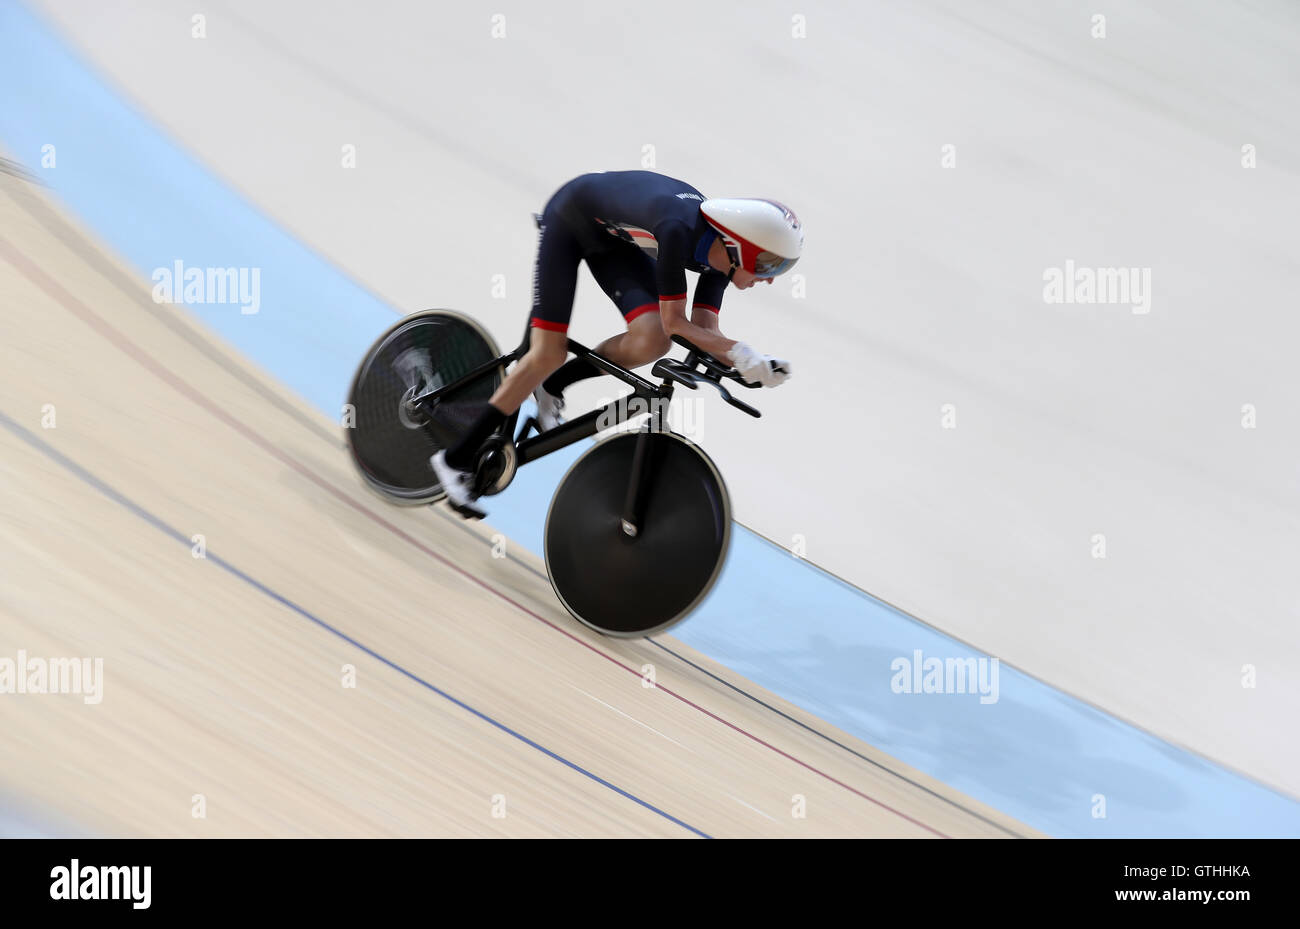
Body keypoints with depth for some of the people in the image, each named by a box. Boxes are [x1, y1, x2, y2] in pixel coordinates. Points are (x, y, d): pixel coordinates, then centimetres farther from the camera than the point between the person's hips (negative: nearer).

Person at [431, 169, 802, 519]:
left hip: (612, 239, 7)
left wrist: (747, 364, -29)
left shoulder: (721, 249, -17)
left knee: (651, 342, -17)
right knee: (548, 355, -11)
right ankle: (457, 458, 1)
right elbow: (675, 323, -34)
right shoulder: (677, 230, -40)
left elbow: (704, 331, -14)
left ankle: (553, 386, 8)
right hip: (569, 220, -6)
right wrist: (740, 351, -38)